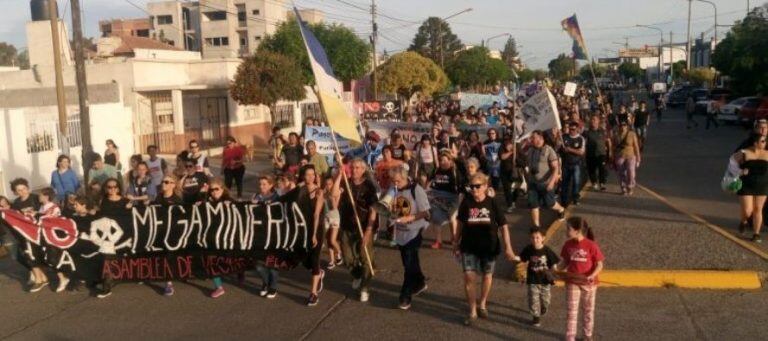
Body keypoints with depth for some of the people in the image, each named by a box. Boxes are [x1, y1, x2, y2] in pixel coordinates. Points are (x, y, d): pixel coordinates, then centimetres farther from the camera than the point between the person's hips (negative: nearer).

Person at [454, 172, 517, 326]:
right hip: (469, 247, 0)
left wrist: (508, 247, -11)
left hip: (489, 246, 0)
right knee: (468, 277, -8)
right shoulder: (466, 202, -7)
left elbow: (503, 226, -7)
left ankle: (482, 304, 39)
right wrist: (456, 242, 9)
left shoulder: (493, 203, -11)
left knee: (487, 276, 15)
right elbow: (461, 223, 5)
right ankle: (473, 312, 5)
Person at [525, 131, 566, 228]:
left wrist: (552, 181, -25)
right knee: (533, 204, 1)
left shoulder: (548, 150, -12)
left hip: (546, 183, -5)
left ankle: (561, 210, 40)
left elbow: (556, 168, -15)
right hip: (532, 183, 5)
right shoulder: (530, 150, 4)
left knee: (549, 203, 8)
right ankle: (536, 225, 12)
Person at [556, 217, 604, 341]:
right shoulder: (568, 245, -6)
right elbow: (565, 262, 4)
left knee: (588, 310, 17)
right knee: (572, 312, 5)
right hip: (572, 282, 2)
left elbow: (599, 265, -12)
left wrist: (592, 276, -28)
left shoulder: (591, 245, -19)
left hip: (589, 283, -2)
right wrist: (556, 268, -16)